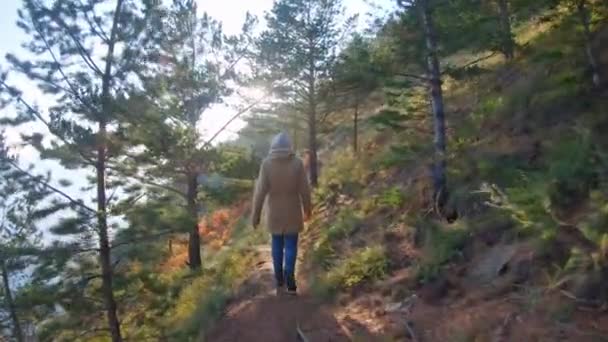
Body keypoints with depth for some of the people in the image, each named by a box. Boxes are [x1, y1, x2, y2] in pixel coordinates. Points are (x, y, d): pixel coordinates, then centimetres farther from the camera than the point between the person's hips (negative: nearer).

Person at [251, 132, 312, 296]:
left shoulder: (267, 163, -10)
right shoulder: (297, 162, -11)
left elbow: (260, 190, -11)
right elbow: (304, 189, -7)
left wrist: (255, 214, -3)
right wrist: (307, 209, 8)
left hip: (274, 212, 1)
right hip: (292, 212, -1)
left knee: (277, 245, 16)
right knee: (290, 246, 6)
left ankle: (279, 282, 23)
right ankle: (290, 282, 1)